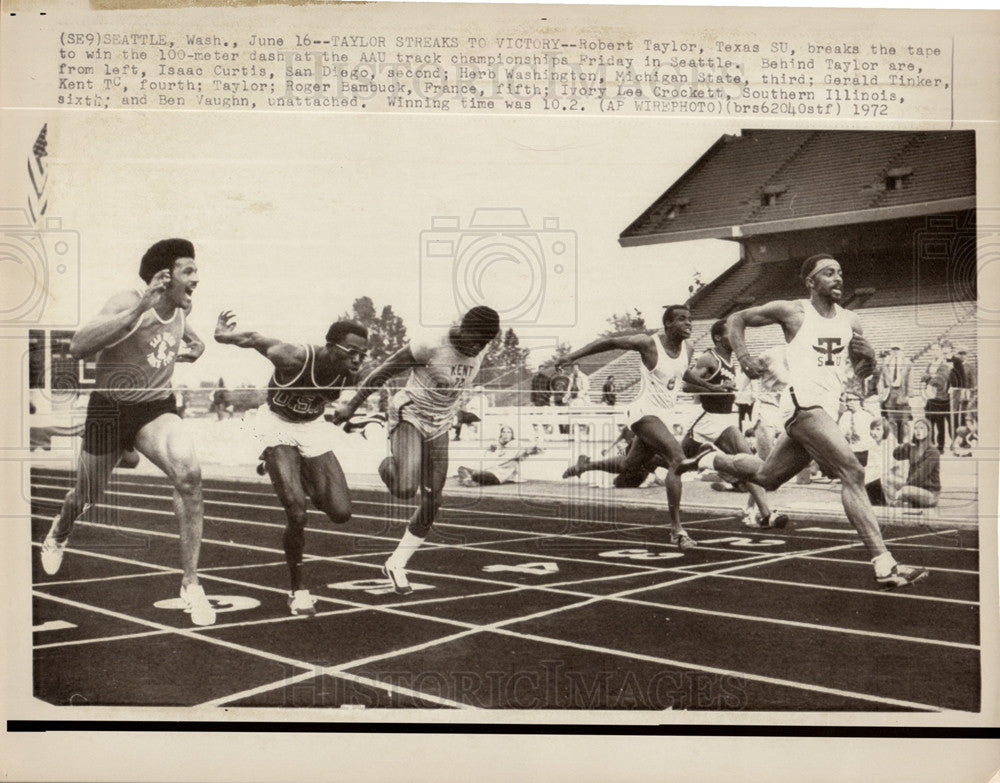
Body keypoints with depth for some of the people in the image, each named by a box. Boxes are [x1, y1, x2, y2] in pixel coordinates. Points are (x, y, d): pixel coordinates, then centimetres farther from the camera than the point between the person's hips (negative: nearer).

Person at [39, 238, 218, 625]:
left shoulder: (181, 309, -1)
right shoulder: (127, 302, -21)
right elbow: (78, 346, -38)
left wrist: (191, 349, 1)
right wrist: (140, 308, -44)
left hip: (157, 409, 3)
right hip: (110, 409, -3)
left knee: (188, 473, -28)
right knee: (87, 496, 18)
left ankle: (190, 584, -20)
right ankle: (59, 533, 60)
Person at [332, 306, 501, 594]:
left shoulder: (478, 350, -5)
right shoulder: (430, 347, -23)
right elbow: (385, 370, -14)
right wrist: (352, 405, -9)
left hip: (439, 428, 6)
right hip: (409, 416, -6)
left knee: (431, 504, 3)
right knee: (405, 489, -28)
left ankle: (396, 565, 21)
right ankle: (390, 466, 9)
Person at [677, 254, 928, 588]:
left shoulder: (850, 321, 10)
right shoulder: (792, 311, -4)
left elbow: (863, 372, 18)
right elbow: (736, 319, 7)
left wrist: (867, 356, -5)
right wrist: (743, 356, -10)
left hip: (827, 411, 7)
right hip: (803, 405, -7)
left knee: (766, 477, 21)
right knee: (852, 473, -21)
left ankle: (710, 460, 45)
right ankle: (884, 565, -23)